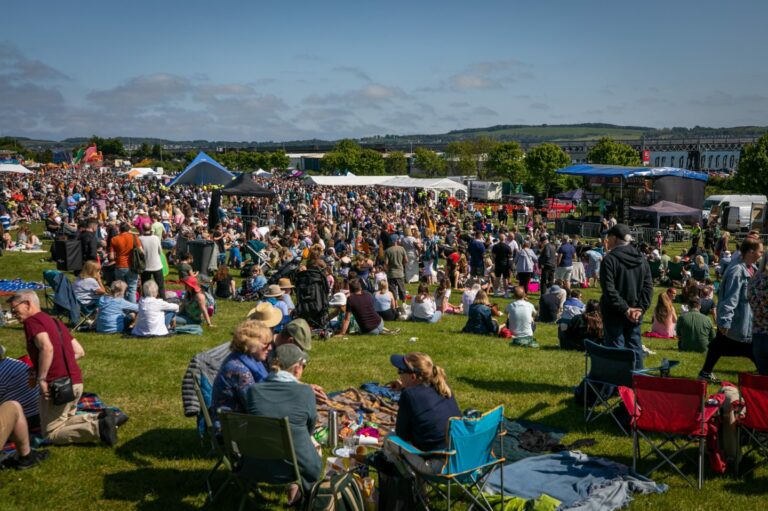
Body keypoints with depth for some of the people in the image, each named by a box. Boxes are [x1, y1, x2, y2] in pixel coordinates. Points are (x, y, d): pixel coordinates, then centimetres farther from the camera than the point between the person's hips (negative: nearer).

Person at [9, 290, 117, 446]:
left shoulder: (32, 320, -7)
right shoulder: (54, 321, 20)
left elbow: (47, 348, -24)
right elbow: (79, 352, 19)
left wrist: (41, 378, -19)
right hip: (75, 381, 9)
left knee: (51, 434, 2)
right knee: (63, 422, 23)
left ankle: (98, 428, -17)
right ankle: (100, 420, 1)